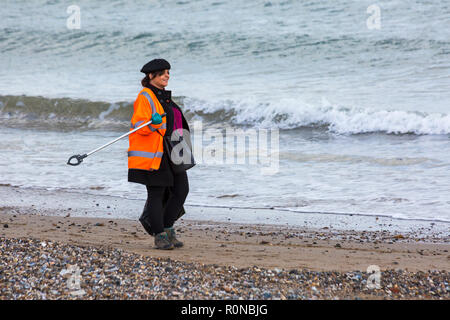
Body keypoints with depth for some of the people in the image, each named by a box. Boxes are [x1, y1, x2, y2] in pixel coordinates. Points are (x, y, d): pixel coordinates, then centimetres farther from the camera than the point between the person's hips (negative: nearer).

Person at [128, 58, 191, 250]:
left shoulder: (165, 97, 19)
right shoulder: (145, 97, -9)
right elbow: (138, 125, -16)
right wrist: (152, 123, -34)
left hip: (171, 154, 9)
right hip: (152, 155, -9)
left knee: (181, 190, 2)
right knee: (157, 194, -3)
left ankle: (167, 228, 14)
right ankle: (159, 236, 4)